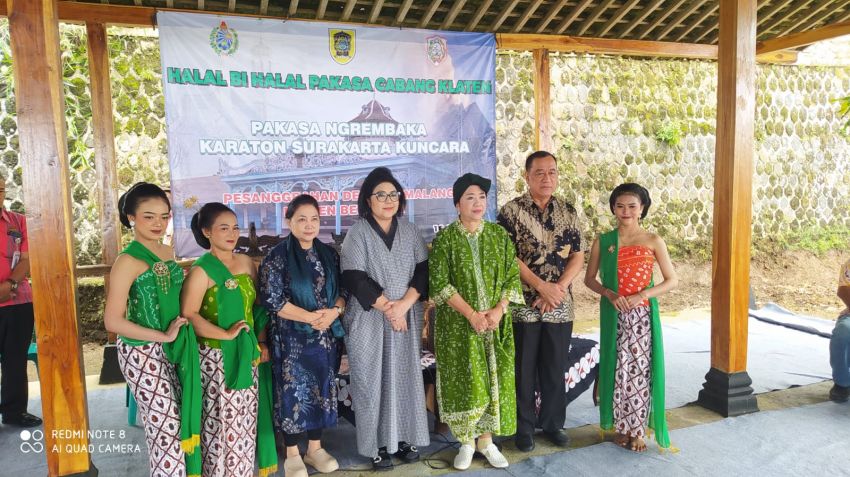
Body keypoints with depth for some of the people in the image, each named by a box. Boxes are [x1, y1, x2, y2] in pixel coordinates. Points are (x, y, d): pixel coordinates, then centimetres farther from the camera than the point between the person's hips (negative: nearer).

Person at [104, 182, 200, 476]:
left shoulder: (167, 252, 5)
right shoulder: (127, 261, -17)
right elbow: (113, 321, -20)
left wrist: (180, 335, 7)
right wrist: (163, 336, -17)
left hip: (172, 349, 7)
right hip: (142, 353, -7)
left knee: (182, 416, 15)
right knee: (166, 424, 2)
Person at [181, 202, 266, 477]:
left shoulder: (246, 262, 6)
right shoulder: (201, 271, -11)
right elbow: (189, 315, -18)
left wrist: (261, 341, 7)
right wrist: (226, 334, -20)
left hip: (246, 352, 6)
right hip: (216, 356, -6)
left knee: (245, 417, 14)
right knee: (221, 418, 3)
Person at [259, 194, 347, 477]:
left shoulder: (329, 255, 6)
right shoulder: (277, 258, -9)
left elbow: (343, 291, 8)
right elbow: (272, 300, -14)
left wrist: (334, 311, -13)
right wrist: (310, 317, -18)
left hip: (326, 337, 5)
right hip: (291, 339, -4)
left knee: (322, 391, 12)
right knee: (294, 394, 4)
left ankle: (315, 448, 28)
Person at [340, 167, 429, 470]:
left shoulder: (410, 231, 7)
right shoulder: (357, 233, -5)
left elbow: (424, 270, 2)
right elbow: (355, 278, -12)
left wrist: (404, 304, -12)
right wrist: (387, 309, -14)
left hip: (407, 318, 4)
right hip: (370, 320, -3)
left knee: (406, 377, 10)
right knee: (372, 381, 3)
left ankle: (405, 438, 24)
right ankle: (377, 445, 15)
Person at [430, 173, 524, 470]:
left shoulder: (499, 235, 4)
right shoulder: (445, 238, -4)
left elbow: (513, 277, 3)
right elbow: (440, 284, -10)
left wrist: (498, 310, -12)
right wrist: (471, 314, -17)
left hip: (496, 322, 3)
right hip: (458, 324, -2)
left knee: (494, 380, 6)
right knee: (463, 381, 1)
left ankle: (486, 440, 21)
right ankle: (466, 442, 18)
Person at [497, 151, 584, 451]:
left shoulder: (568, 212, 7)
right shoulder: (511, 211, -5)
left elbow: (578, 256, 4)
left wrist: (558, 287, -11)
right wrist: (540, 286, -16)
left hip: (560, 306, 3)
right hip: (523, 306, -3)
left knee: (556, 369, 13)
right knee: (524, 370, 7)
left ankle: (553, 422, 29)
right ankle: (524, 427, 22)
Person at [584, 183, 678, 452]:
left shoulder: (653, 242, -1)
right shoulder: (603, 242, 2)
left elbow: (672, 280, 0)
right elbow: (589, 279, 6)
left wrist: (642, 295, -14)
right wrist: (609, 293, -13)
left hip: (642, 315, -1)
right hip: (613, 316, 1)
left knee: (640, 369, 2)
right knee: (618, 369, 5)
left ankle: (637, 430, 17)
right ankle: (622, 427, 21)